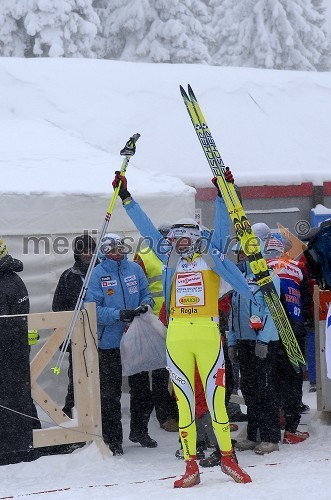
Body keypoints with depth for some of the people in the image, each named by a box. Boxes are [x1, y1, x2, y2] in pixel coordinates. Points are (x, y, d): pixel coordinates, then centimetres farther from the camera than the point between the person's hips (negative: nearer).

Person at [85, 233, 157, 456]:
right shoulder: (98, 273, -7)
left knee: (141, 387, 14)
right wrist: (119, 315, -24)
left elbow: (146, 294, 13)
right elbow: (94, 308, -12)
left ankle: (139, 431, 30)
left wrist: (145, 305, -10)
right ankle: (113, 439, 11)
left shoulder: (135, 269, 3)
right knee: (111, 393, 2)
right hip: (110, 341, -4)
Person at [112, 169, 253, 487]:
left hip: (207, 333, -2)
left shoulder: (211, 255, 10)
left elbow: (222, 224, 3)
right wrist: (126, 198, 20)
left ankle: (228, 457, 10)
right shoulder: (171, 258, 16)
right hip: (176, 335, 3)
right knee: (184, 400, 3)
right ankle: (191, 466, 6)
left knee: (216, 396, -2)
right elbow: (147, 228, 20)